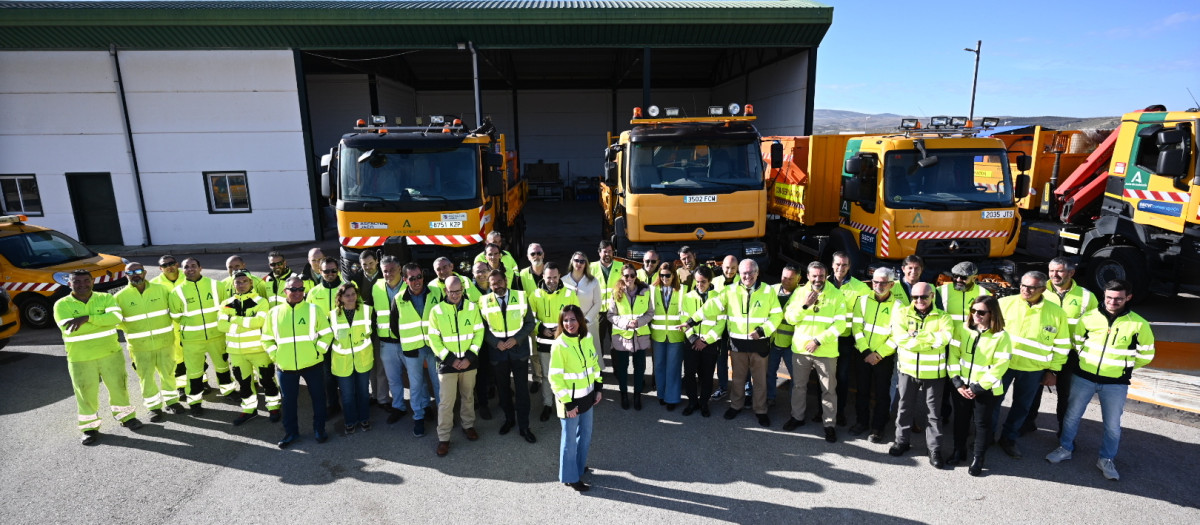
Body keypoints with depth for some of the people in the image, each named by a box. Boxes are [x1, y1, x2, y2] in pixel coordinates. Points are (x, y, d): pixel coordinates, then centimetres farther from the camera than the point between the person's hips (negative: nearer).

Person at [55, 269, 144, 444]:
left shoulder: (105, 298, 0)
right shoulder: (62, 305, -4)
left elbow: (115, 317, -18)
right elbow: (70, 330, -17)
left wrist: (87, 318, -27)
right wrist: (101, 320, -16)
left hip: (110, 353, 1)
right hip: (80, 359, -1)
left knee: (118, 386, 12)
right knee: (86, 393, 6)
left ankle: (126, 416, 31)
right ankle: (89, 427, 23)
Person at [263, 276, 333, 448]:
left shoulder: (314, 309, -3)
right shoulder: (274, 312, 2)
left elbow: (327, 333, -1)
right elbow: (267, 339, 10)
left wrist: (318, 351, -8)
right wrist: (275, 356, 0)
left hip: (312, 364, -1)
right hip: (286, 367, 2)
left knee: (318, 398, 10)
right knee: (289, 401, 13)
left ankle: (319, 430, 26)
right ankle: (291, 432, 30)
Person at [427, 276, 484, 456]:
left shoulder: (472, 307, -3)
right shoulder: (437, 310, -7)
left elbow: (478, 333, -1)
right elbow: (433, 338, -5)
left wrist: (470, 357, -10)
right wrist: (450, 359, -12)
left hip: (469, 361, 2)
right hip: (447, 362, -2)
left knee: (468, 396, 16)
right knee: (446, 401, 0)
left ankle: (468, 425, 37)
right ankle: (443, 438, 12)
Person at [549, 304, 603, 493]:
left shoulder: (587, 338, -2)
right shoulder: (560, 345, -21)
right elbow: (555, 377, -19)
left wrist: (598, 388, 8)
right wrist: (567, 403, -18)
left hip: (587, 396, 6)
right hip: (570, 399, -6)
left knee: (585, 434, 20)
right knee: (570, 439, 8)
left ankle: (579, 466, 42)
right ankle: (569, 477, 25)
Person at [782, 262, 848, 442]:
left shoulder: (836, 295, -6)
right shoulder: (800, 292, 1)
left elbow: (840, 324, -11)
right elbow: (790, 319, -3)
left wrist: (818, 341, -16)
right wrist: (804, 305, -19)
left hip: (826, 351, -2)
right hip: (800, 349, 3)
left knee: (829, 389, 6)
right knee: (799, 385, 15)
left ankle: (829, 424, 21)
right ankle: (797, 416, 32)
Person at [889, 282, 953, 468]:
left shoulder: (942, 317, -1)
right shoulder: (901, 314, -2)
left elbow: (944, 337, -21)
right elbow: (901, 339, -17)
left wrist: (915, 336, -21)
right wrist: (932, 339, -17)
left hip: (934, 373, -1)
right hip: (908, 370, 1)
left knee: (934, 412, 9)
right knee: (905, 407, 14)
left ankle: (935, 449, 22)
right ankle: (902, 441, 30)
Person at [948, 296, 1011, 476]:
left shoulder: (1001, 336, -13)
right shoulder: (962, 328, -3)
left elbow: (1000, 366, -14)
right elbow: (953, 355, -2)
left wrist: (978, 387, -16)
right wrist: (957, 381, -9)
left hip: (985, 388, -3)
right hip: (961, 385, 3)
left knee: (982, 423, 10)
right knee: (960, 419, 16)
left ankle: (978, 458, 25)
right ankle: (958, 450, 34)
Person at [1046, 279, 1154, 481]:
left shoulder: (1138, 324, -8)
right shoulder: (1089, 318, -5)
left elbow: (1146, 355, 5)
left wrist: (1122, 366, 8)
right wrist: (1086, 361, 10)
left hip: (1116, 384, -1)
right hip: (1083, 377, 1)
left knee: (1112, 425, 10)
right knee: (1072, 415, 11)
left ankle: (1107, 460, 29)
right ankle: (1065, 449, 29)